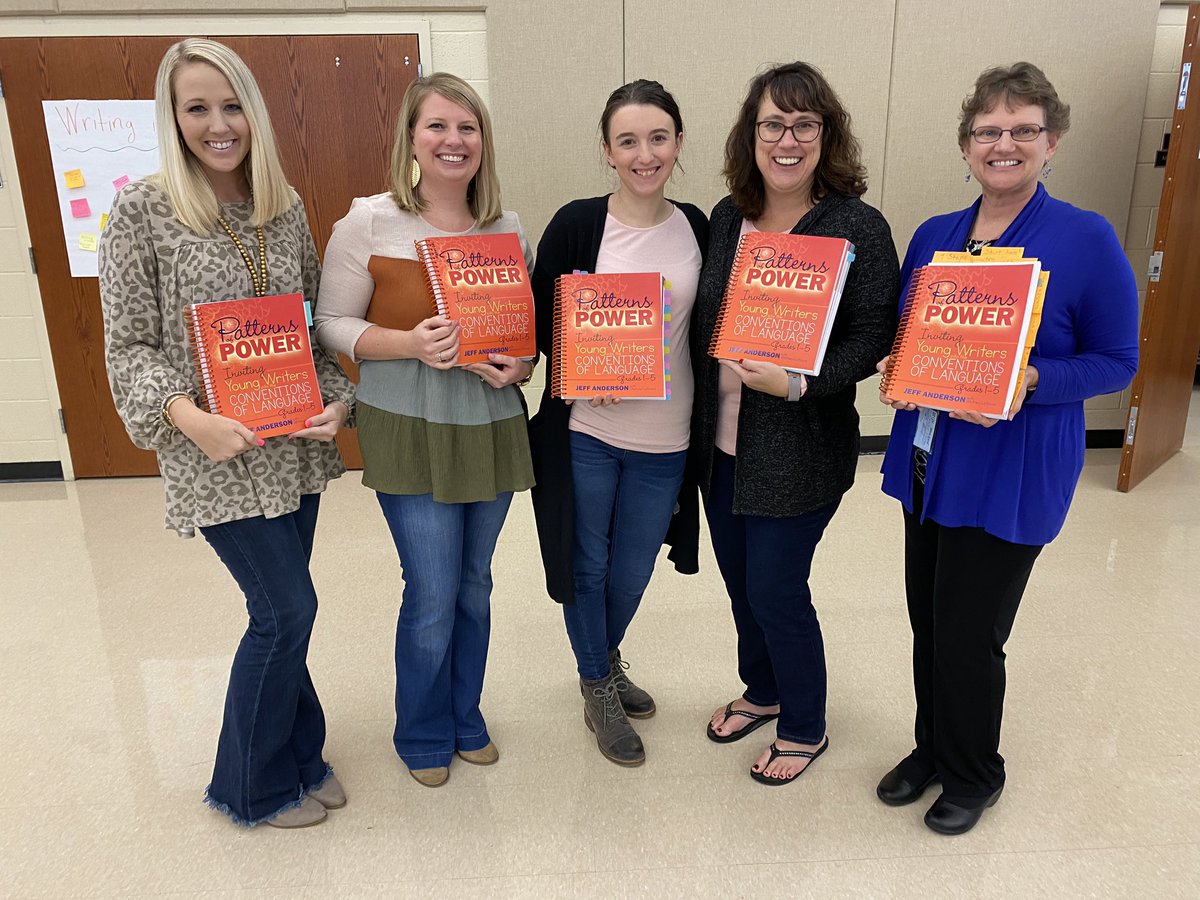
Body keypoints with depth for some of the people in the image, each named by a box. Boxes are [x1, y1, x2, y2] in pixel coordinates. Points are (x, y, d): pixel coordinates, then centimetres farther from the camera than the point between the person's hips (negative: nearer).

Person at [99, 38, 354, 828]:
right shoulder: (141, 212, -8)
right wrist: (191, 418, -22)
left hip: (295, 444, 5)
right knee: (289, 608, -1)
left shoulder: (288, 206, 5)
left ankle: (298, 755, 37)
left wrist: (336, 399, -5)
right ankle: (254, 786, 24)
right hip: (216, 454, -4)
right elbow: (128, 346, -6)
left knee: (281, 607, 15)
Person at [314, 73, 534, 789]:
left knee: (475, 586, 16)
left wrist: (521, 362, -8)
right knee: (433, 595, 1)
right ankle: (424, 735, 29)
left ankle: (466, 717, 39)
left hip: (492, 427, 4)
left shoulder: (508, 227, 6)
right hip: (410, 431, -4)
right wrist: (410, 345, -21)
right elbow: (332, 325, -4)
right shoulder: (369, 220, -5)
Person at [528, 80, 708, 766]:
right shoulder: (577, 224, -8)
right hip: (585, 431, -3)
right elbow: (540, 320, -4)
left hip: (665, 437, 3)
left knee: (634, 571, 17)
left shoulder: (697, 228, 2)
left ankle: (608, 658, 49)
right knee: (588, 564, 12)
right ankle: (599, 690, 37)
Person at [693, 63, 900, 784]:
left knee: (775, 590, 2)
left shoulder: (859, 228, -12)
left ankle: (805, 727, 30)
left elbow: (873, 337, -13)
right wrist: (699, 420, 6)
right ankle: (762, 691, 45)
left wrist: (798, 384, -27)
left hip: (800, 450, -6)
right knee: (740, 578, 18)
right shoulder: (727, 217, 4)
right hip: (722, 443, 6)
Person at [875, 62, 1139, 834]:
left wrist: (1031, 382, -23)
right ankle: (932, 749, 41)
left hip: (1011, 477, -5)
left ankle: (974, 774, 33)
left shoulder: (1088, 240, -10)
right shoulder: (934, 237, 6)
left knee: (969, 638, 5)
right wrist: (895, 369, -9)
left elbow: (1116, 361, -6)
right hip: (929, 465, 5)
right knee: (928, 624, 16)